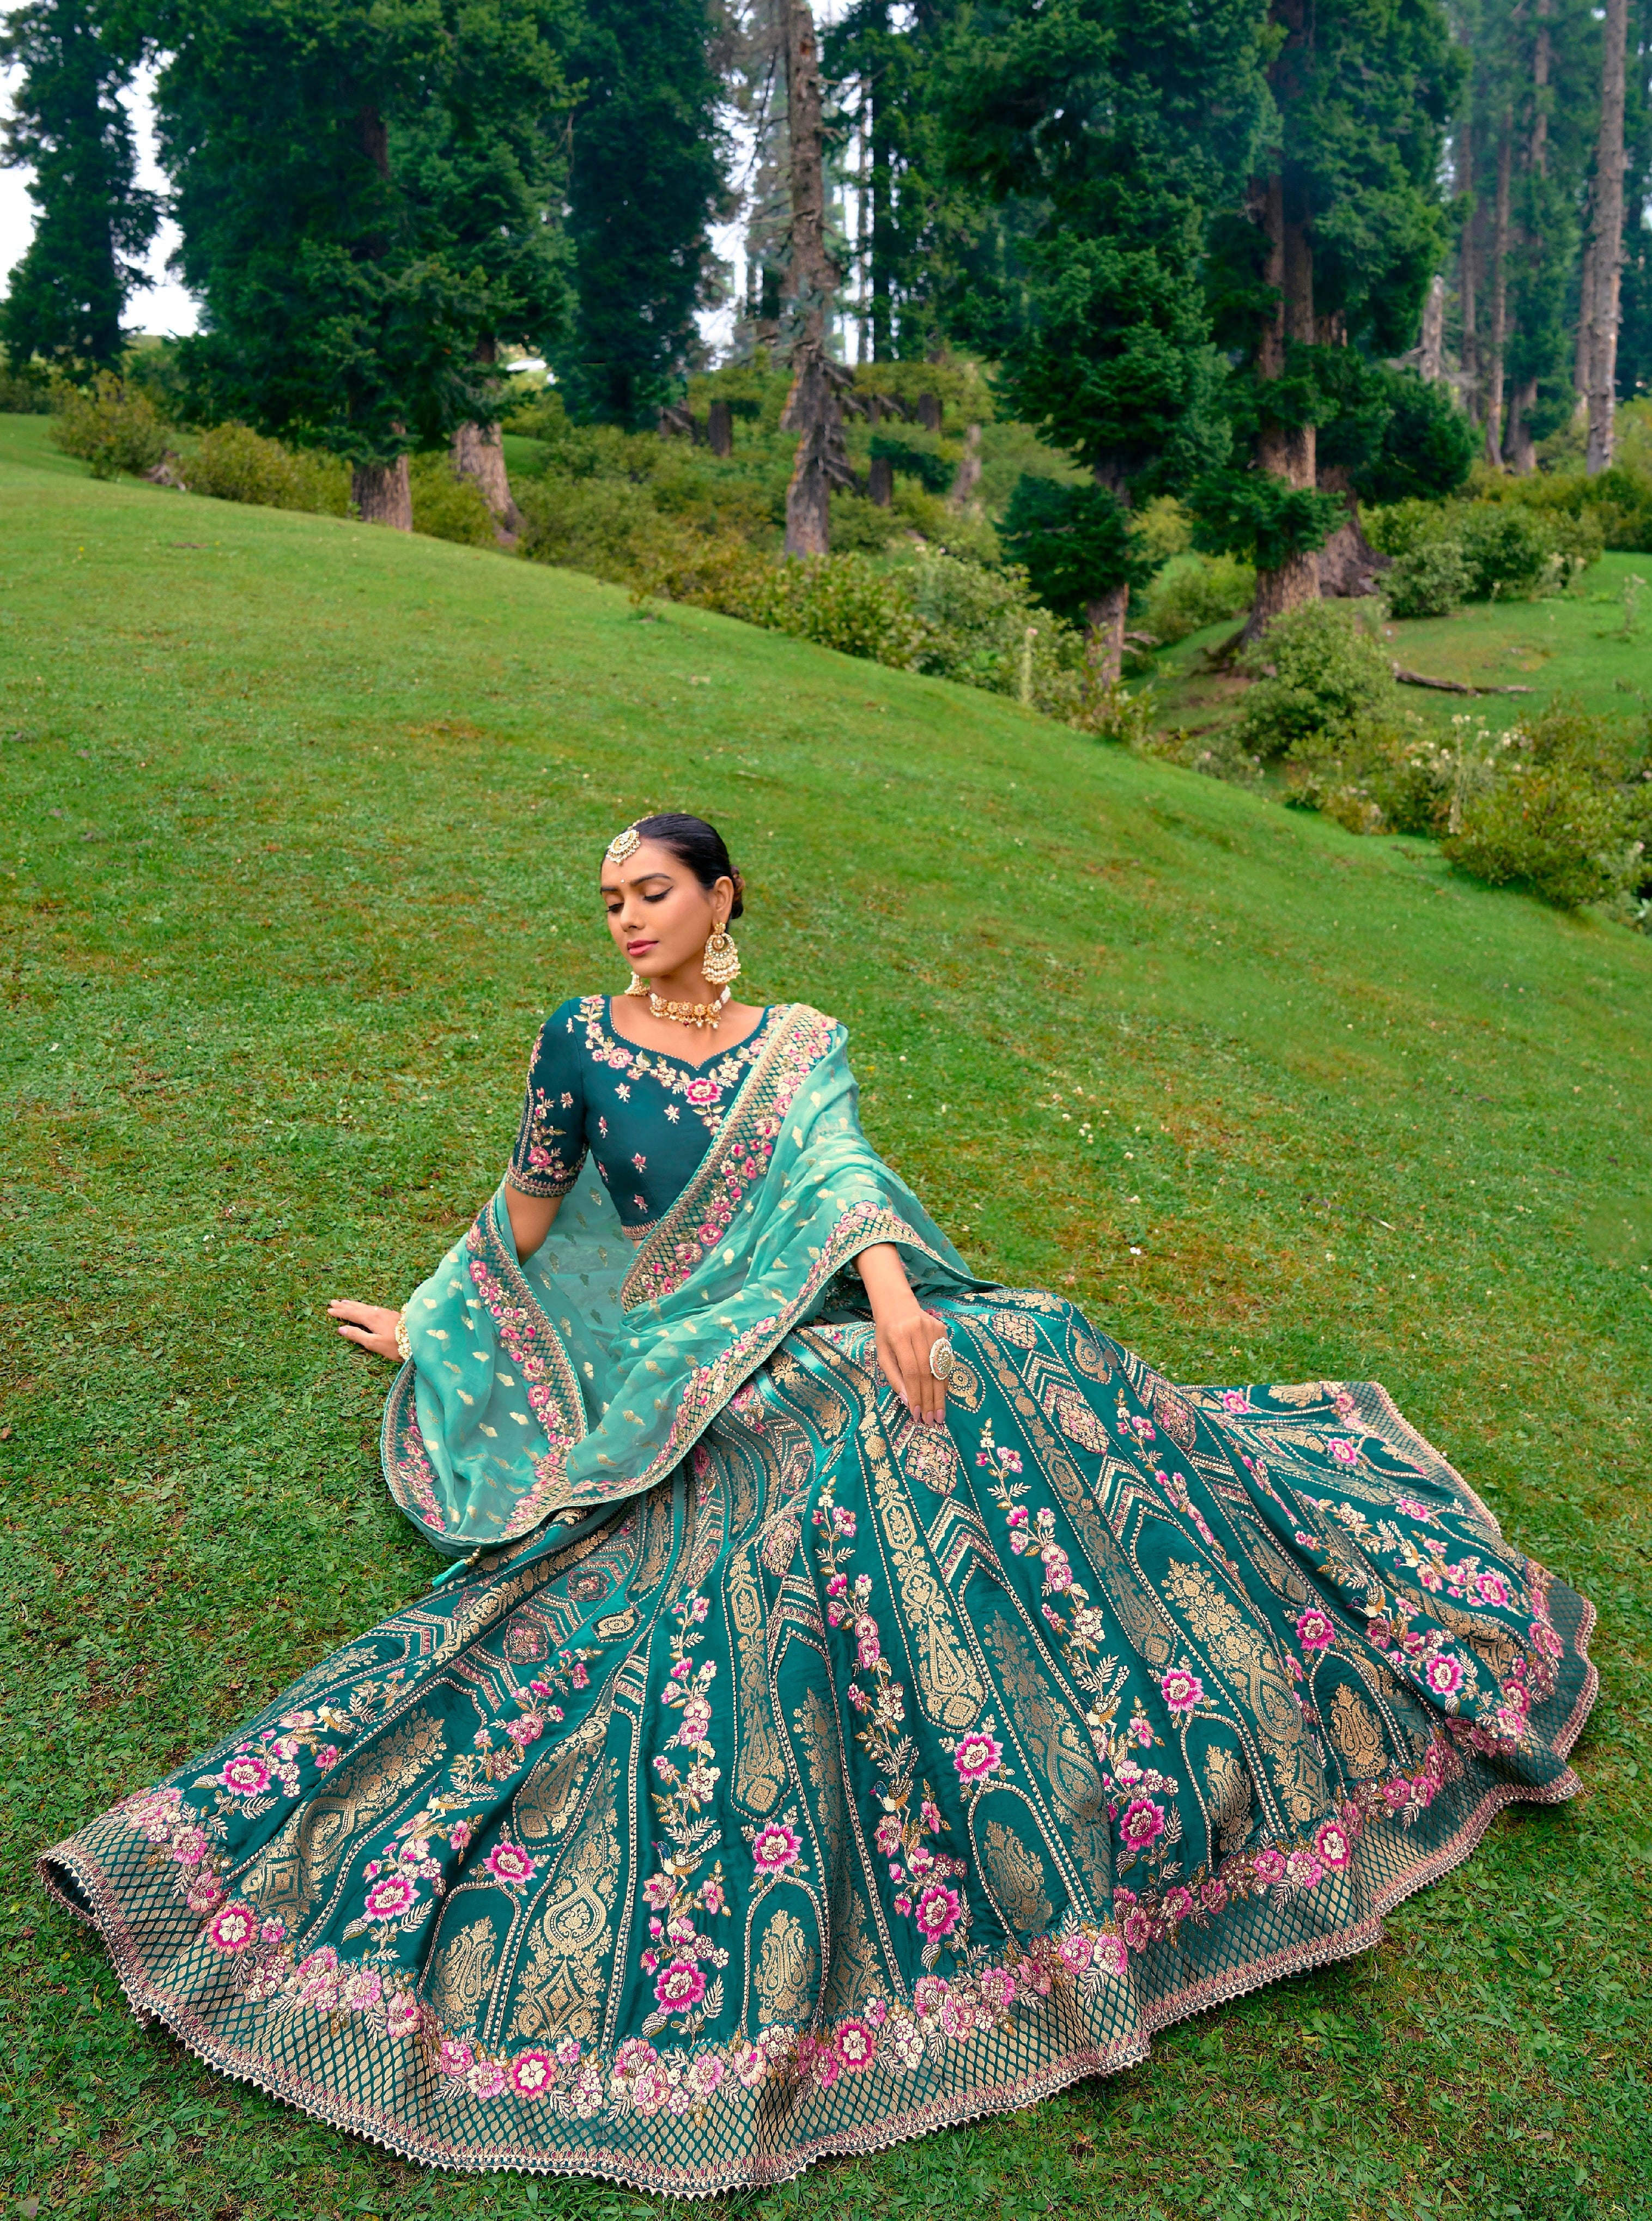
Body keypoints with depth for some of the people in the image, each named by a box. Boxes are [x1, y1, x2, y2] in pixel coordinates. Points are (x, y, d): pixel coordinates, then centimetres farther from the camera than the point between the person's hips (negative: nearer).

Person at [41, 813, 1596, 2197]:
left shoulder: (804, 1048, 9)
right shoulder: (580, 1039, 5)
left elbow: (839, 1172, -10)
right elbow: (528, 1207, 17)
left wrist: (891, 1290, -29)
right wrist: (436, 1325, 26)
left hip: (840, 1327, 3)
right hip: (699, 1383, -3)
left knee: (1031, 1365, -20)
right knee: (845, 1466, -35)